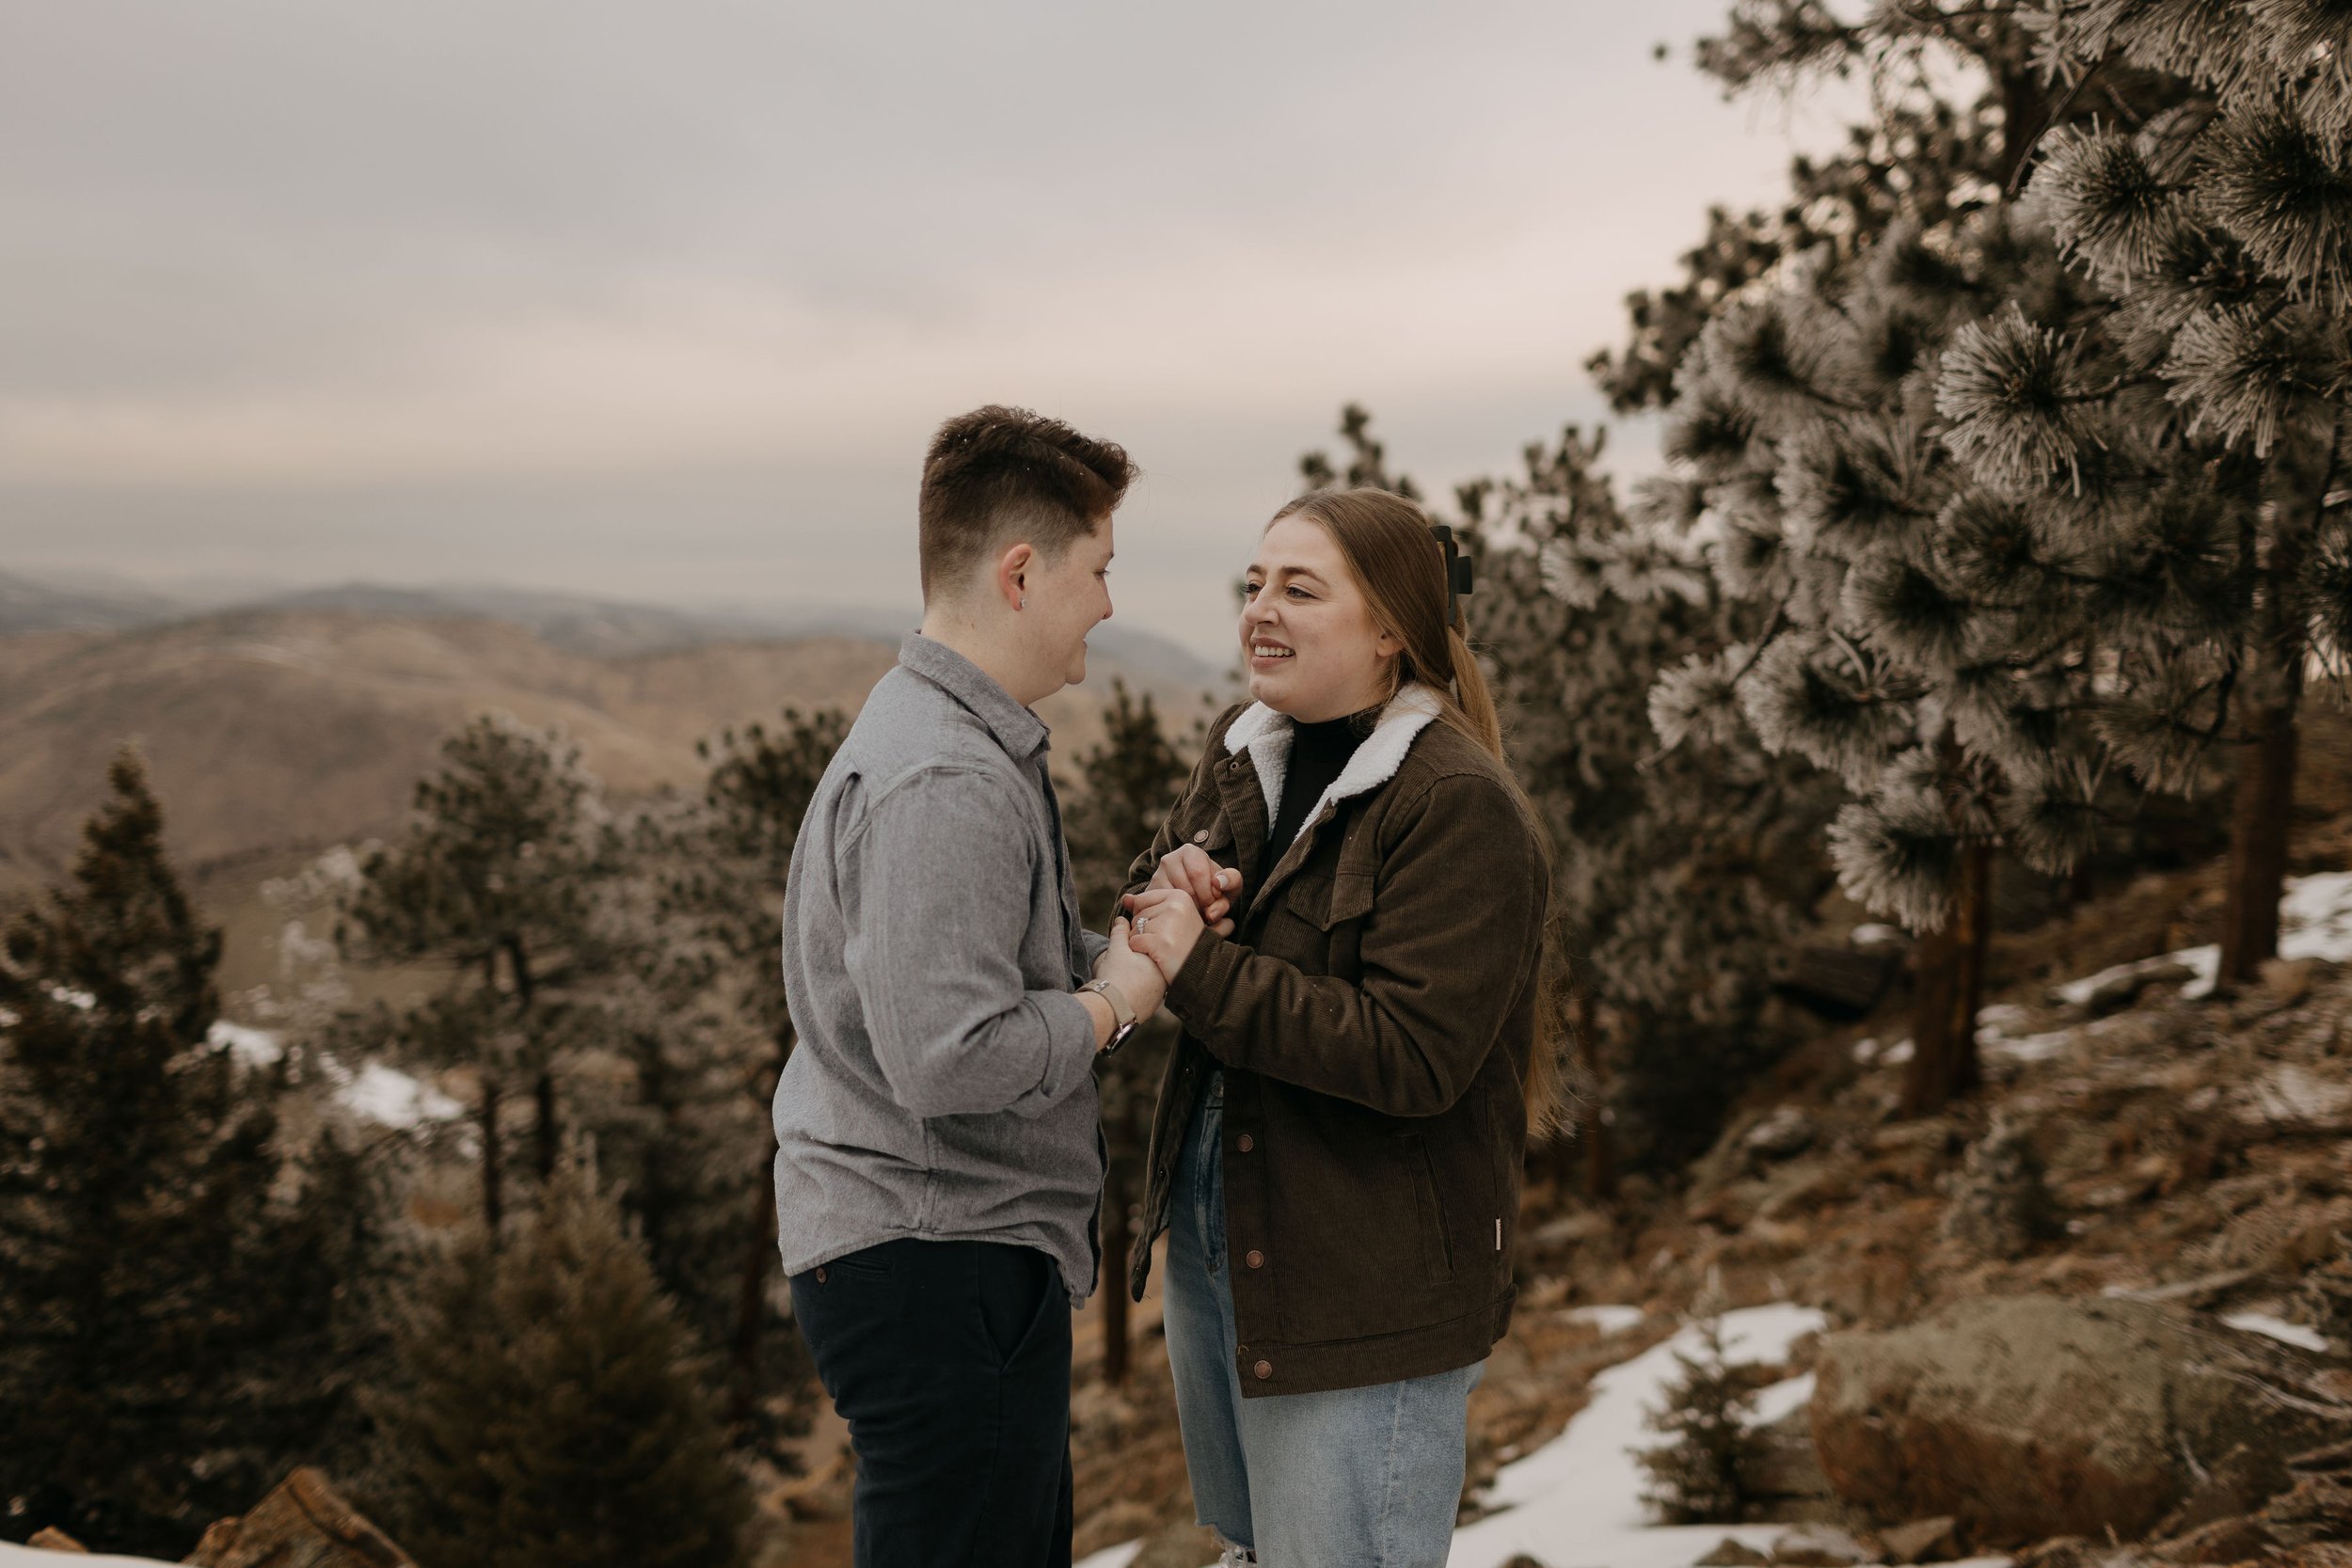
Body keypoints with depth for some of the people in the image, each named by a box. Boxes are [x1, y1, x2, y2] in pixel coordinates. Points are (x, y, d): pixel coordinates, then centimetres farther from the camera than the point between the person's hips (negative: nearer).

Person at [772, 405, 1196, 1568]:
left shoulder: (954, 739, 12)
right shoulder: (944, 784, -23)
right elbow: (950, 1058, -30)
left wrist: (1128, 938, 3)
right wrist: (1116, 1000, -14)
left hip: (962, 1253, 11)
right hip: (938, 1265, -11)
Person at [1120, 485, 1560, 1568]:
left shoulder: (1460, 807, -21)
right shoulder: (1243, 747, 5)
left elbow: (1414, 1059, -28)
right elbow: (1147, 905, 15)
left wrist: (1201, 970, -25)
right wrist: (1176, 882, -10)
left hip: (1368, 1285, -8)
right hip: (1207, 1228, 8)